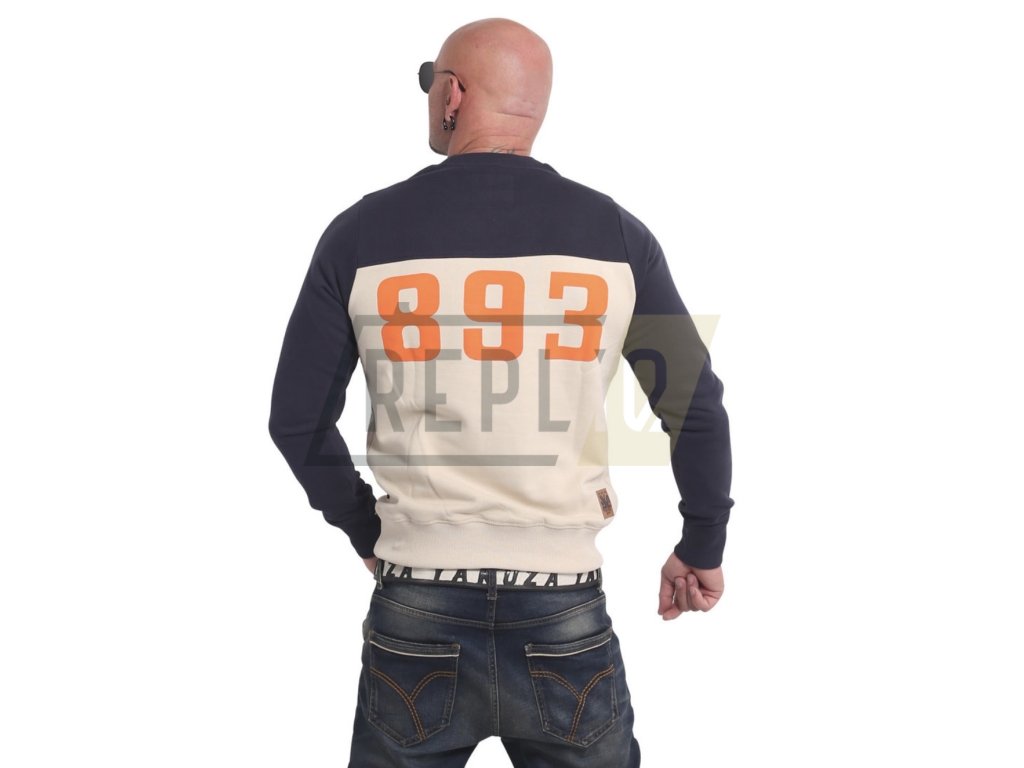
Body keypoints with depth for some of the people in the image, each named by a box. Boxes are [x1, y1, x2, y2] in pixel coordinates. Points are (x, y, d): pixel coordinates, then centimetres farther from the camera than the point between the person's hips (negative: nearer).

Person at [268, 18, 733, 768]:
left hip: (414, 615, 0)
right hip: (565, 615, 0)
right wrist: (702, 548, 14)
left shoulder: (363, 233, -3)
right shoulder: (615, 234, -2)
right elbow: (698, 409, 0)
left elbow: (297, 421, 2)